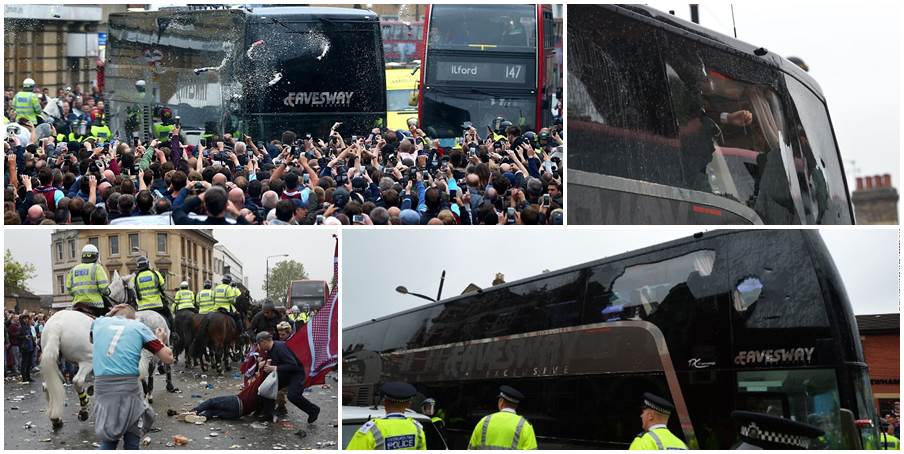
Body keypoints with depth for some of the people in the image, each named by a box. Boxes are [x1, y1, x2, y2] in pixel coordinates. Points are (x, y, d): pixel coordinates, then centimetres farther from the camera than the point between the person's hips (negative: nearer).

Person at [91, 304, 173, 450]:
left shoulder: (100, 322, 17)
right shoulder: (139, 326, 10)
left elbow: (91, 339, 42)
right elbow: (168, 358, 8)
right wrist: (160, 340, 28)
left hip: (102, 387, 2)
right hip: (128, 387, -2)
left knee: (108, 441, 16)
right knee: (132, 441, 12)